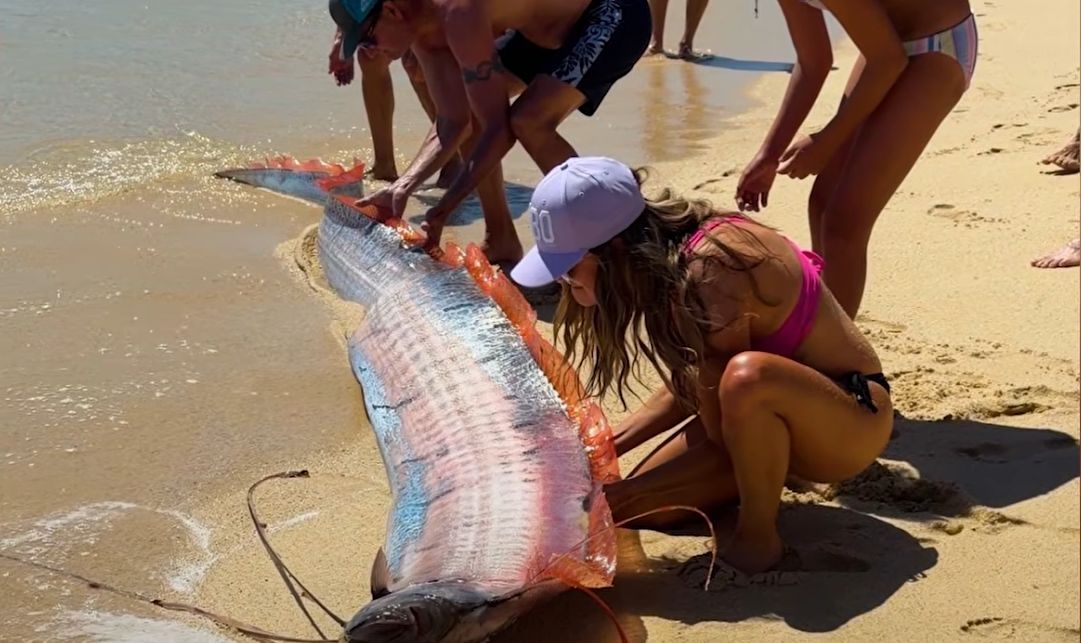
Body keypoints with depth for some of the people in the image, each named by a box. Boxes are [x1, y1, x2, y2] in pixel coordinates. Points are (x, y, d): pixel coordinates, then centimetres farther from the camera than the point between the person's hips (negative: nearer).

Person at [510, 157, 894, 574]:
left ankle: (757, 538, -17)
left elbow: (722, 441, -24)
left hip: (853, 417, -8)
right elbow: (688, 388, 6)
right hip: (779, 414, 8)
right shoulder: (662, 260, -6)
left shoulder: (710, 273, -32)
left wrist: (635, 489, -16)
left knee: (748, 376, -40)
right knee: (644, 508, -3)